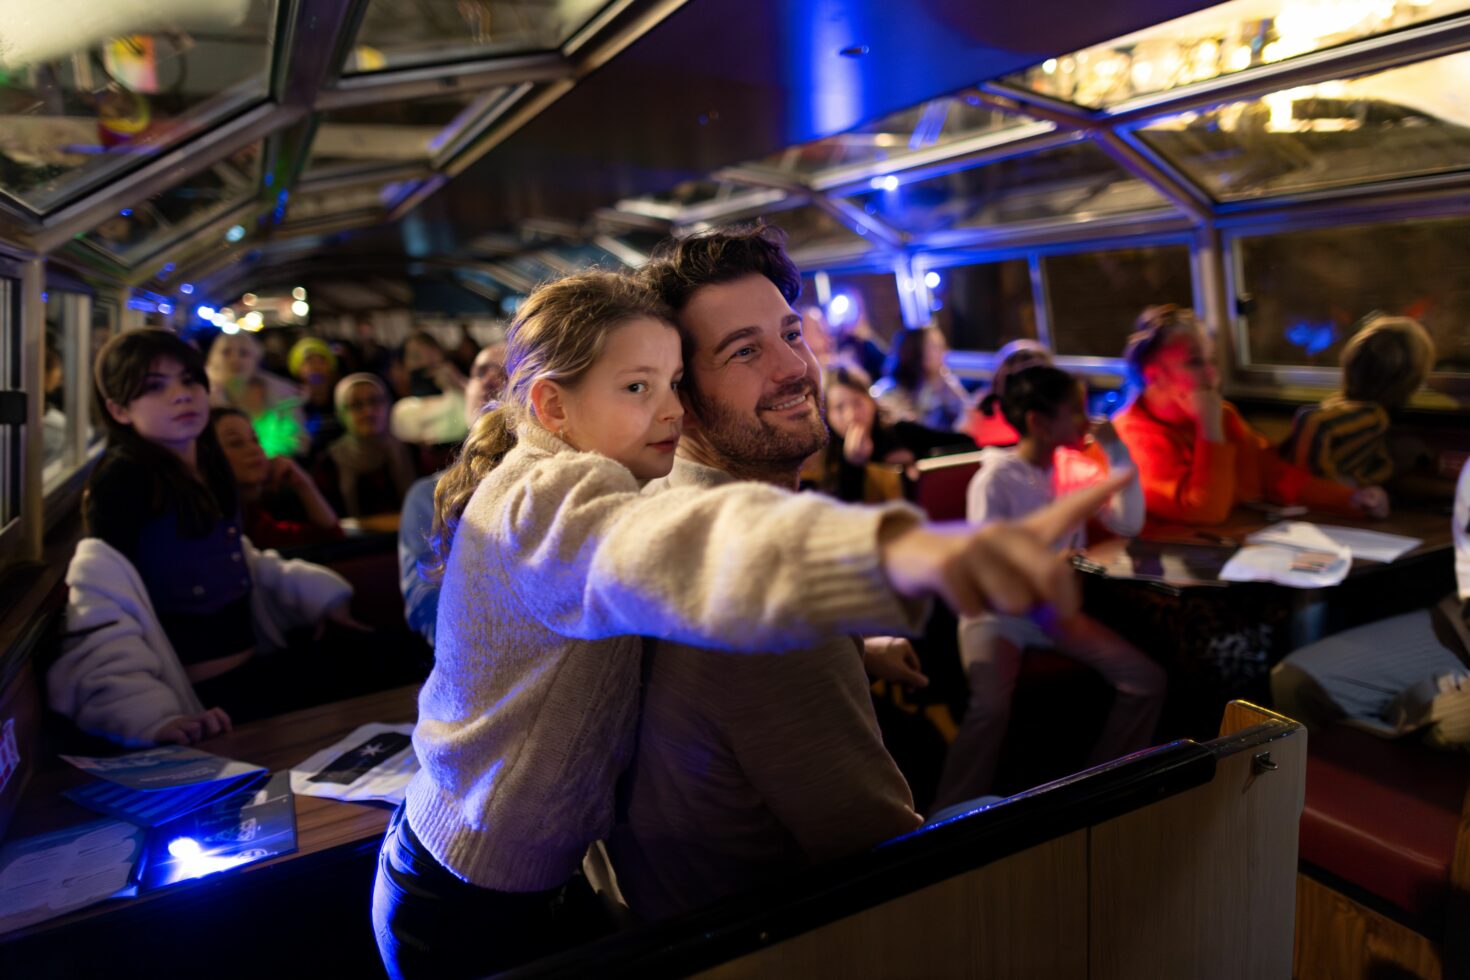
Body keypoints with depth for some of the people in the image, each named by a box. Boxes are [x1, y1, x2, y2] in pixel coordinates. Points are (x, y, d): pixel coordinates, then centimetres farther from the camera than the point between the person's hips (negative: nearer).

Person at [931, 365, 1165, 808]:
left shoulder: (1073, 471, 6)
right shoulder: (995, 480, -13)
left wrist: (1117, 453, -7)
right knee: (991, 707, -32)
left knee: (1147, 679, -8)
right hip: (998, 612, -6)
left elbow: (1128, 524, -1)